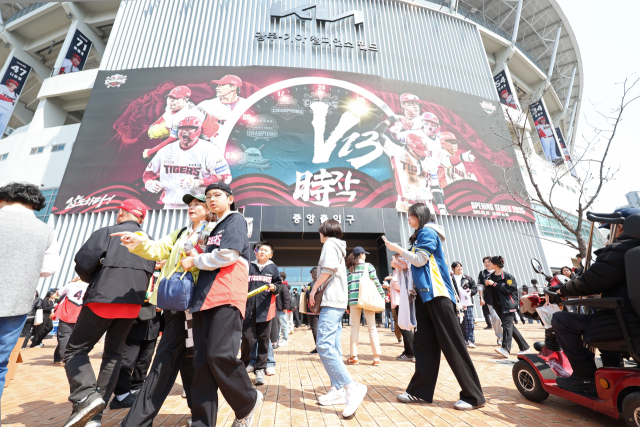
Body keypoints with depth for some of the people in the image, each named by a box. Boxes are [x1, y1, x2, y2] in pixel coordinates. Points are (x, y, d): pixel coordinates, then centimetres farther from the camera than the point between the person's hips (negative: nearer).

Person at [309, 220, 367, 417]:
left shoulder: (330, 243, -5)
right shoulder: (337, 246, 24)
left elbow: (328, 268, -20)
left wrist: (314, 289, -10)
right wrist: (318, 289, 18)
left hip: (332, 300, -10)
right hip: (337, 300, 10)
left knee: (324, 345, -17)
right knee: (333, 347, 9)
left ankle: (351, 387, -18)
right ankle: (337, 390, 12)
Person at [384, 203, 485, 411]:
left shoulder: (428, 231, -6)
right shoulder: (420, 235, 20)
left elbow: (420, 259, -14)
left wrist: (397, 249, -7)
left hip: (436, 293, -9)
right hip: (424, 294, 9)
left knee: (452, 343, -3)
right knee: (424, 343, 9)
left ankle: (473, 395, 8)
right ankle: (420, 391, 15)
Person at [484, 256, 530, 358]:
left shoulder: (507, 276, -7)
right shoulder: (491, 276, 12)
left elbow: (508, 289, -17)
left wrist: (494, 284, -18)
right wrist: (487, 284, -4)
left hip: (509, 304, -7)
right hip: (499, 305, 7)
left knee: (507, 324, -16)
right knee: (510, 326, 11)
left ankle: (505, 349, -25)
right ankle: (524, 348, 23)